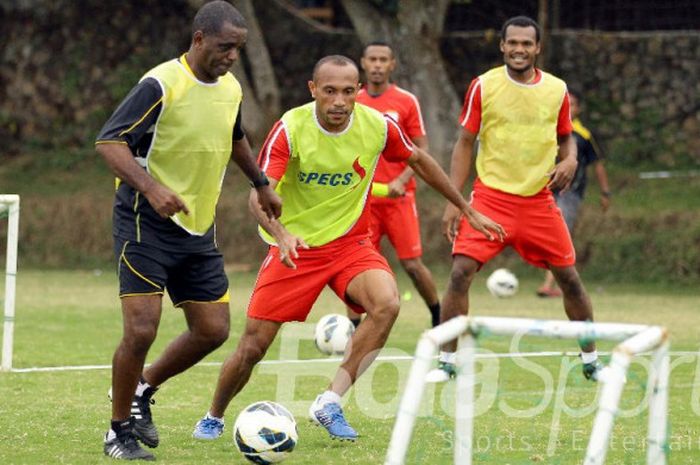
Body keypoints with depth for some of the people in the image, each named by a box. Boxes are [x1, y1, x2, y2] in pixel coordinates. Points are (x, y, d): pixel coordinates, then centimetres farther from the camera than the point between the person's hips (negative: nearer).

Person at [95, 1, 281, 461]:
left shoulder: (231, 88, 7)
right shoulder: (161, 84, -16)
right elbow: (109, 141, -22)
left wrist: (261, 183, 33)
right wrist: (150, 187, -35)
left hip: (199, 229, 7)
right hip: (147, 223, -7)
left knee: (213, 330, 4)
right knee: (142, 329, -13)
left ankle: (142, 390, 26)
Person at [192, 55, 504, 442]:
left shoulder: (378, 126, -11)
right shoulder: (290, 129, -19)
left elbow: (419, 161, 10)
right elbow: (259, 195, -28)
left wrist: (467, 210, 15)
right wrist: (281, 234, -49)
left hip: (350, 243, 2)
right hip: (294, 248, -2)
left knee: (387, 304, -28)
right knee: (252, 348, -3)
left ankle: (330, 403, -18)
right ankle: (214, 418, 26)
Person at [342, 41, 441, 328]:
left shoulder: (406, 101, 0)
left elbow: (421, 151, 0)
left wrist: (401, 181, -15)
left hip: (398, 196, -2)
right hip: (362, 197, 2)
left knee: (412, 264, -3)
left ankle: (439, 316, 19)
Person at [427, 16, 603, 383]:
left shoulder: (557, 89, 3)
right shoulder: (483, 86, -3)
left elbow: (566, 137, 17)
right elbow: (465, 143, 1)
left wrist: (569, 160, -7)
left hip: (538, 201, 2)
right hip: (490, 197, -2)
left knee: (569, 279, 5)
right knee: (460, 273, -15)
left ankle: (591, 362, 21)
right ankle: (447, 363, -4)